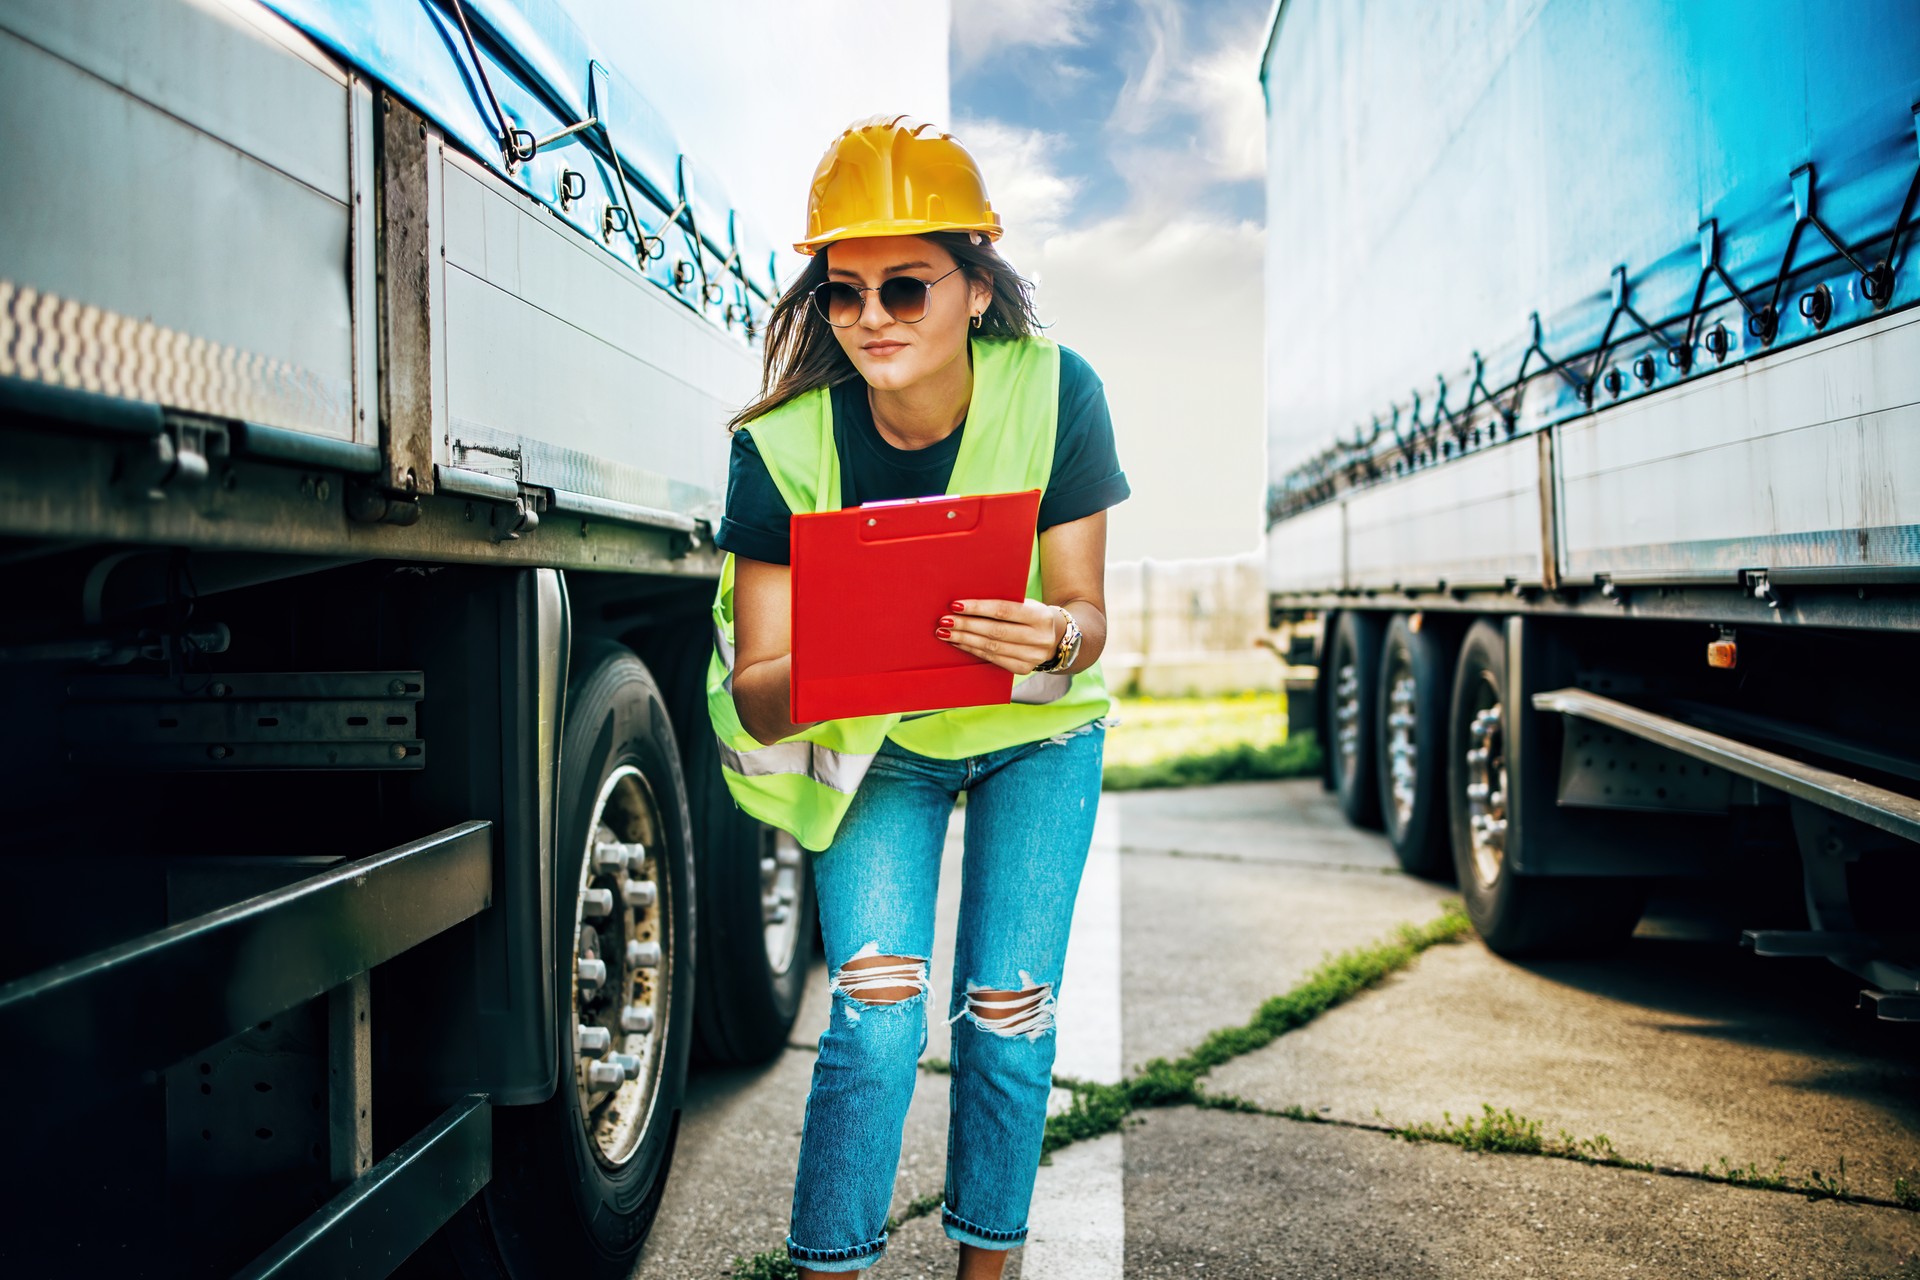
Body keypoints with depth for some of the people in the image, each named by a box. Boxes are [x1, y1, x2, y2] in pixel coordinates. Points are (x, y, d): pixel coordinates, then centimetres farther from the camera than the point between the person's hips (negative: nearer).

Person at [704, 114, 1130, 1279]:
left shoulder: (1054, 393, -23)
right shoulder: (786, 448, -24)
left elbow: (1087, 609, -17)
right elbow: (755, 693, -20)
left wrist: (1056, 641, -41)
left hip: (1036, 737, 1)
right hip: (872, 747, -1)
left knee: (1009, 1019, 2)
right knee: (875, 1024, -9)